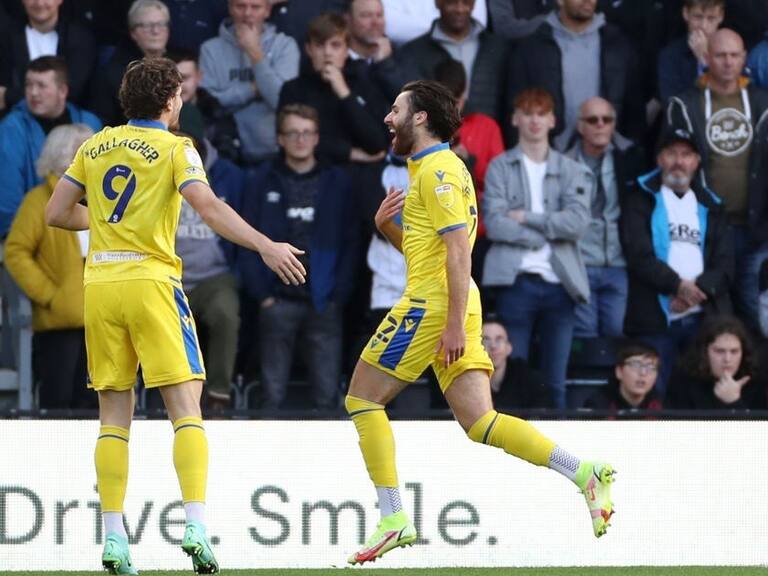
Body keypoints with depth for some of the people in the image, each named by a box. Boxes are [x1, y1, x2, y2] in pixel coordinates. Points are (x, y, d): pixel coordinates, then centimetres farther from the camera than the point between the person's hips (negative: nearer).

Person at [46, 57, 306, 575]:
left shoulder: (95, 146, 12)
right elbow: (209, 208, -17)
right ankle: (196, 527, -19)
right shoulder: (175, 148, -2)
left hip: (100, 284, 4)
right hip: (150, 281, -4)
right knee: (186, 408, -4)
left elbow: (57, 213, 14)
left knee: (115, 415, 7)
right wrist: (266, 247, -21)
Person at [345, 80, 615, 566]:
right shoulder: (429, 169, 22)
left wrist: (454, 323, -22)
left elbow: (459, 249, -18)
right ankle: (586, 474, -8)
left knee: (363, 399, -1)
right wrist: (387, 226, 9)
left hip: (433, 306, -10)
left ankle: (394, 520, -4)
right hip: (447, 310, 10)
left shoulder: (438, 171, -10)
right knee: (479, 421, 2)